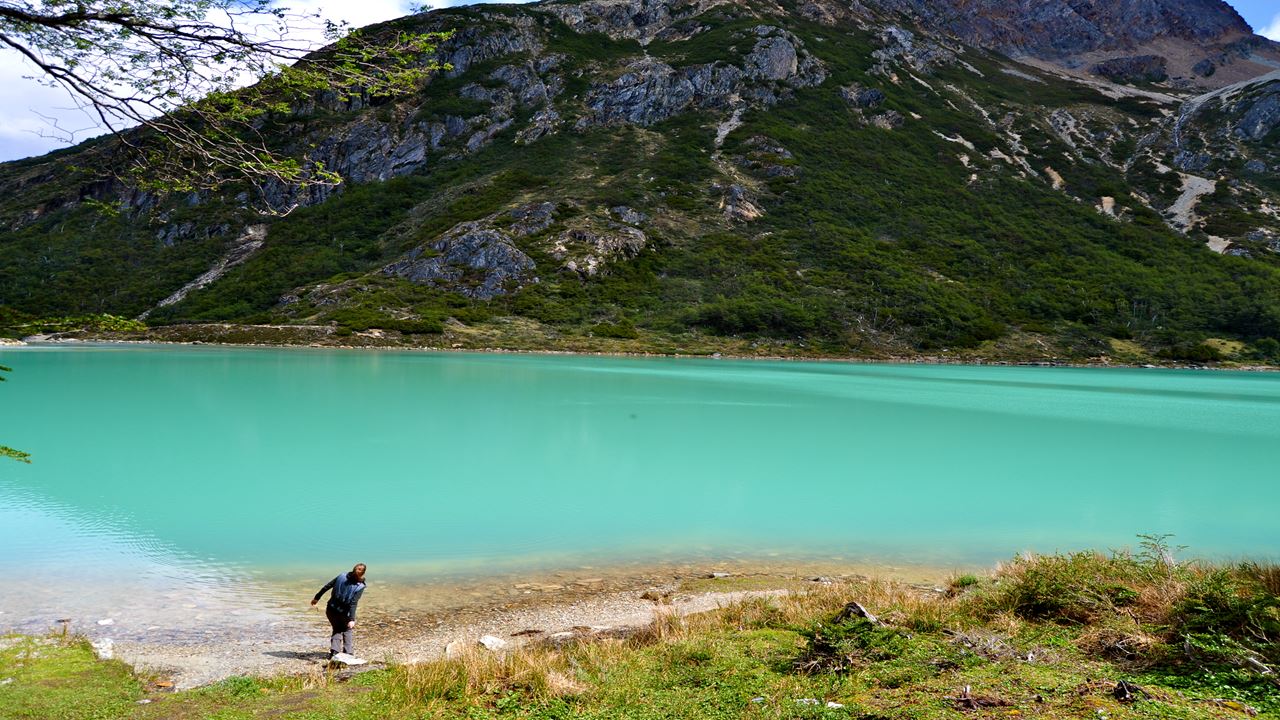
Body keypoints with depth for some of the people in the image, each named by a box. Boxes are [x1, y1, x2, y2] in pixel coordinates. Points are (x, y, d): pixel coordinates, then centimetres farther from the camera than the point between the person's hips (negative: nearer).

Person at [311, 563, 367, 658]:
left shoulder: (342, 576, -8)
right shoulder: (360, 587, -17)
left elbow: (327, 586, -2)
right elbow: (353, 603, -24)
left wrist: (317, 598, 10)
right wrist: (352, 619, -25)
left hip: (331, 610, 3)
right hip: (344, 613, -3)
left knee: (337, 629, 25)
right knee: (348, 629, 22)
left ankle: (334, 652, 10)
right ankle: (348, 653, 13)